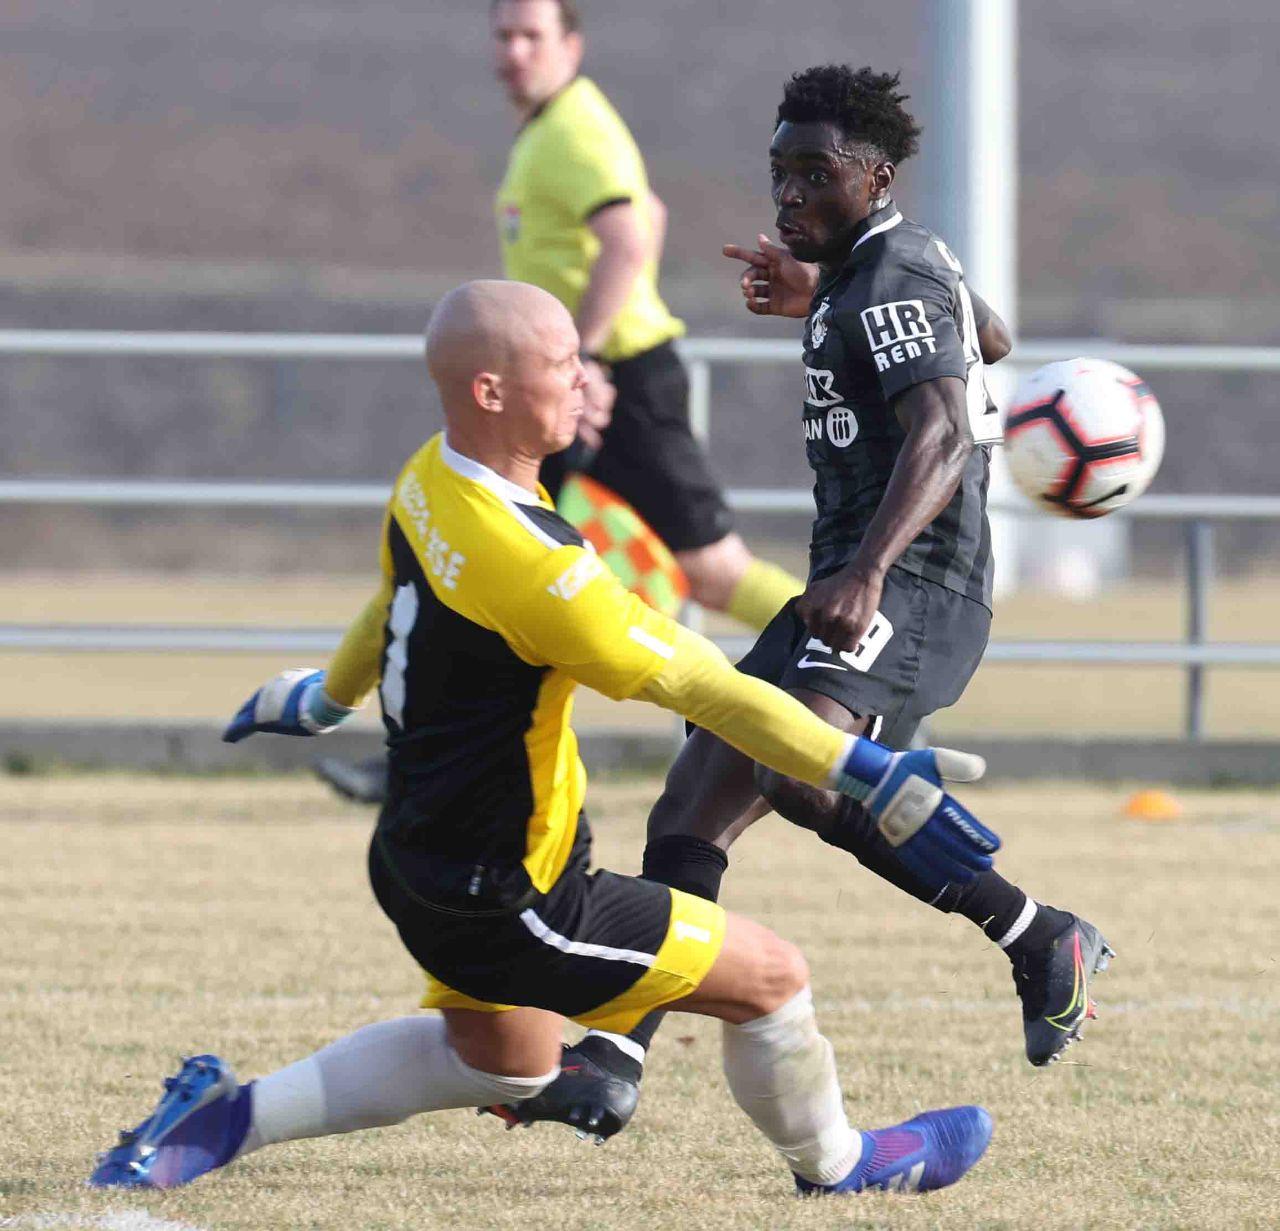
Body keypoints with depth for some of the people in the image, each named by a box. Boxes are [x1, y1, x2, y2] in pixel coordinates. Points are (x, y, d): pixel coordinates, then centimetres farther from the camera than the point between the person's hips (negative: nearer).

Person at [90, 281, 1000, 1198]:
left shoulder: (428, 480, -4)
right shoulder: (531, 569, -32)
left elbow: (391, 605, 19)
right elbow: (701, 686, -30)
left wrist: (326, 697, 38)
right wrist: (871, 777, -28)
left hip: (421, 854, 10)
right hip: (504, 905, -10)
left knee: (502, 1062, 31)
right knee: (769, 976, 2)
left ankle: (226, 1115, 30)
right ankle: (835, 1164, 28)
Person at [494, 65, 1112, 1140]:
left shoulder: (895, 275, -11)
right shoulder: (870, 273, 19)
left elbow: (940, 438, -27)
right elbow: (987, 336, 41)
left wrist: (866, 571, -42)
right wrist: (819, 299, 42)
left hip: (910, 594, -11)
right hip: (860, 598, 11)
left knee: (796, 775, -31)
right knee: (691, 815, 12)